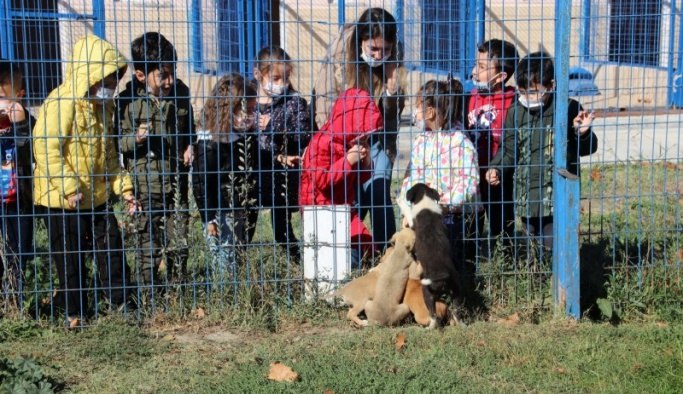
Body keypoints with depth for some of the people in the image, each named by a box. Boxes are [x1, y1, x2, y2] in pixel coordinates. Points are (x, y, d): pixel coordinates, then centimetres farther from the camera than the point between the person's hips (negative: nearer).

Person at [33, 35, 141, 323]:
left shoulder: (102, 106, 11)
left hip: (97, 199, 8)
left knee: (112, 252, 10)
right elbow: (45, 148, -22)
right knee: (71, 263, 4)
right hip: (64, 202, -8)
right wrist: (69, 189, -25)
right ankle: (75, 316, 17)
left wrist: (123, 188, 7)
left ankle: (121, 306, 20)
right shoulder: (60, 103, -16)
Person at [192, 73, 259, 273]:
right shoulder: (210, 140, -14)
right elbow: (200, 180, -12)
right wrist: (209, 218, -12)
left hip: (246, 213, 7)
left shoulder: (248, 135, 8)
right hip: (223, 215, -7)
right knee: (226, 266, -4)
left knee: (240, 262, 11)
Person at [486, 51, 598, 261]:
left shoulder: (569, 109, -7)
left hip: (558, 197, -4)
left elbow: (585, 149, 1)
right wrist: (496, 168, -6)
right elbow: (509, 149, 11)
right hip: (527, 195, 5)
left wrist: (583, 133, -19)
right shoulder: (515, 112, 4)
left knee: (553, 247, -6)